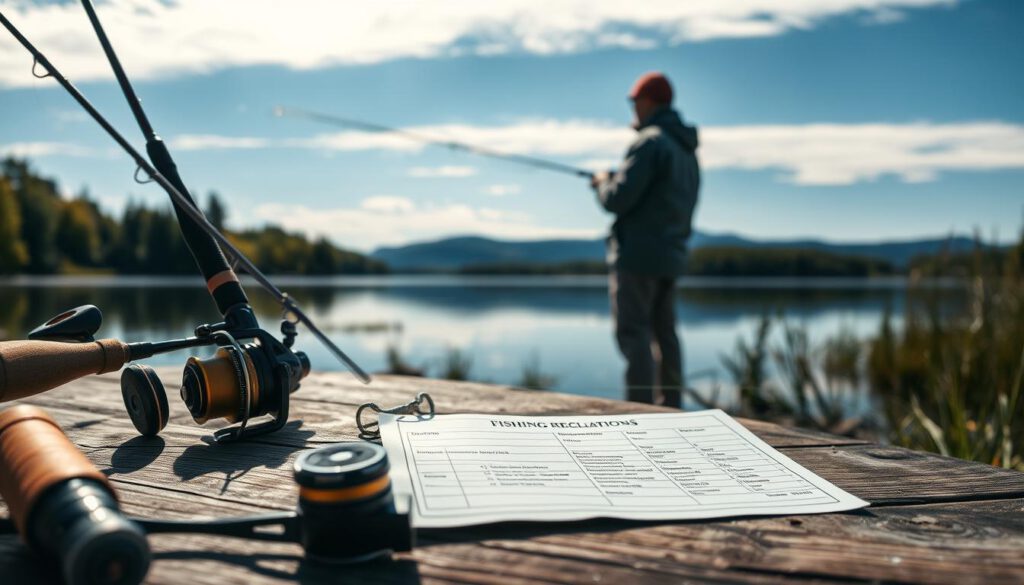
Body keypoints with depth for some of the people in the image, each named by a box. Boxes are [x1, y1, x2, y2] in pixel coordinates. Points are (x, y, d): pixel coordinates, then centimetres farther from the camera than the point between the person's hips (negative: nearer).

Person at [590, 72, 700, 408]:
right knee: (663, 332, 13)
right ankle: (670, 408, 18)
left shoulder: (650, 143, -13)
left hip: (637, 252, -9)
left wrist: (603, 183, 4)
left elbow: (618, 200, -18)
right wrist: (618, 180, 20)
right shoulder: (687, 150, 16)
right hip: (670, 255, 9)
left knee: (633, 332, -7)